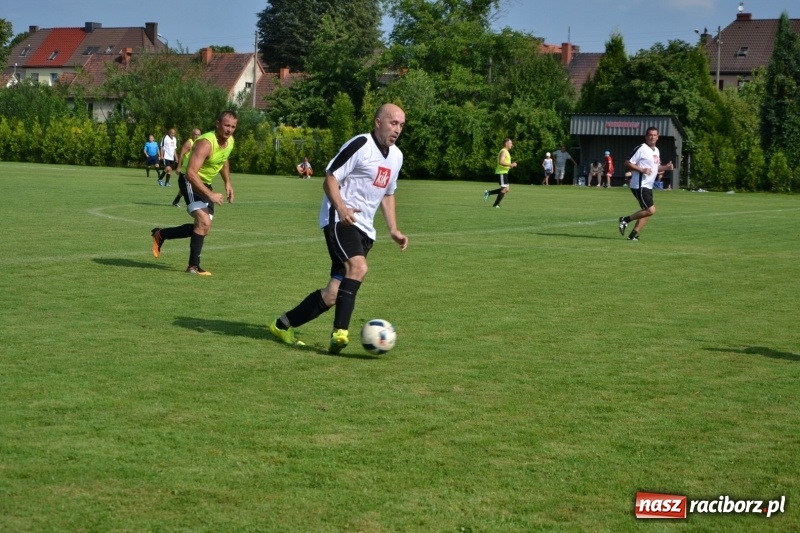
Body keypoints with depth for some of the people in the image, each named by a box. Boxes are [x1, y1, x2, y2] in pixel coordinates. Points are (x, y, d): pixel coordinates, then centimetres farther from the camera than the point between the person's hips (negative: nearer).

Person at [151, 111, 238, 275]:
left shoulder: (230, 141, -2)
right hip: (190, 182, -9)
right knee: (204, 222, -24)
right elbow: (191, 172, -36)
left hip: (205, 184, 9)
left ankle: (161, 234, 29)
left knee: (202, 227, 12)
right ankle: (193, 266, -15)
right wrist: (210, 195, -38)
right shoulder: (206, 143, -29)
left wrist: (227, 183, 9)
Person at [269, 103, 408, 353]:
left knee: (334, 293, 4)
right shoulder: (360, 145, -10)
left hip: (363, 228, 8)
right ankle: (340, 332, -33)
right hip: (340, 220, -8)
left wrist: (393, 229, 18)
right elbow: (330, 179, -12)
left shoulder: (396, 156, 15)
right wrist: (341, 208, -29)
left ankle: (283, 325, 18)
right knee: (358, 267, -32)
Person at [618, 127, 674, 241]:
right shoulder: (641, 148, -11)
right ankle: (625, 219, -3)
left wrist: (665, 167, 7)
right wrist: (642, 170, -23)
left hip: (648, 186, 9)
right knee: (651, 210, -16)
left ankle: (633, 235, 11)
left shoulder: (656, 150, 16)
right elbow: (627, 163, -12)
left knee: (646, 212, 7)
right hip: (640, 186, -9)